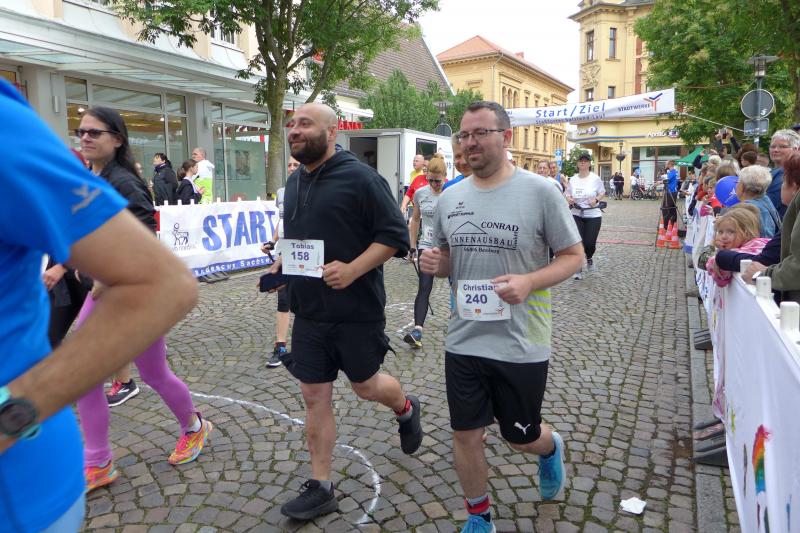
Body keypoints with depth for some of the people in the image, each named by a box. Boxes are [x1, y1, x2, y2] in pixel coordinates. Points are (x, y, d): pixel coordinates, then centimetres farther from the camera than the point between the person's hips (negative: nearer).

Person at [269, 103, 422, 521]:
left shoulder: (359, 177, -12)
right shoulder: (295, 181, 11)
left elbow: (395, 236, -14)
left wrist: (352, 269, -25)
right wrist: (282, 263, 8)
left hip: (356, 311, -6)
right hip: (309, 311, 6)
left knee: (365, 385, 12)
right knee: (314, 397, 8)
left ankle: (406, 410, 46)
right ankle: (320, 487, 22)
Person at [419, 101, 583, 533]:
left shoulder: (539, 191, -10)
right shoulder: (449, 198, 4)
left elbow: (573, 256, -5)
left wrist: (529, 281, -22)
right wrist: (434, 262, -8)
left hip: (521, 346, -3)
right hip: (463, 341, 4)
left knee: (521, 438, 14)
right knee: (466, 435, 11)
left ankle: (550, 449, 52)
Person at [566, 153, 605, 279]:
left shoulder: (595, 178, -5)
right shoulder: (573, 179, 4)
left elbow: (602, 193, 3)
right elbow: (567, 194, 12)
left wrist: (596, 200, -17)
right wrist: (569, 199, -11)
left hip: (593, 216, -2)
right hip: (576, 215, 2)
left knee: (590, 243, -2)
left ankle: (589, 258, 35)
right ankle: (578, 269, 9)